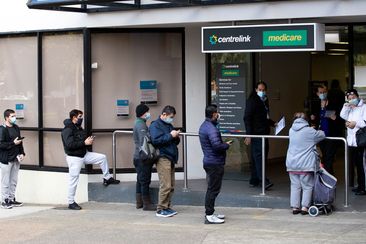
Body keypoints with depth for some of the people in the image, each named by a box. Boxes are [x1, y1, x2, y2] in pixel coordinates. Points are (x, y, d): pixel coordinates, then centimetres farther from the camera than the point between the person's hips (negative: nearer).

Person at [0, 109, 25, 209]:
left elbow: (20, 142, 17)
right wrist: (13, 143, -18)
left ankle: (11, 199, 21)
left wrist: (21, 153, 7)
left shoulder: (16, 128, 11)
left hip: (16, 159, 7)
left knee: (14, 181, 12)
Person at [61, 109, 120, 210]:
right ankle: (71, 202, 7)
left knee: (102, 157, 6)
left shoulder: (79, 128, 9)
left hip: (84, 154, 8)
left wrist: (89, 140, -2)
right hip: (74, 157, -8)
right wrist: (85, 143, -25)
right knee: (73, 179, -3)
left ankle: (107, 178, 21)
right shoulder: (68, 130, -18)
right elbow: (70, 144, -28)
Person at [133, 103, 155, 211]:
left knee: (140, 180, 14)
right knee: (145, 180, -5)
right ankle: (146, 204, -1)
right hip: (143, 158, -10)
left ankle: (139, 202, 20)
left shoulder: (138, 123, 16)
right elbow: (143, 141, -25)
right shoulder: (141, 125, -16)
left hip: (138, 157, 10)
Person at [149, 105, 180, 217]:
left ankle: (167, 207, 17)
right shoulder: (155, 125, -6)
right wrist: (170, 136, -18)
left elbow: (175, 142, 27)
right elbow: (156, 140, -20)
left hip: (171, 158, 9)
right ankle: (161, 209, -7)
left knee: (171, 185, 9)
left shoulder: (169, 125, 21)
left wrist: (176, 137, 5)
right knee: (165, 185, -11)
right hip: (163, 158, -9)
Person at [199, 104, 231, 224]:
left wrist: (223, 143, 10)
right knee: (213, 189, -5)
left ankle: (209, 213, 25)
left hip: (208, 161, 10)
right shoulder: (211, 128, -20)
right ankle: (209, 216, -3)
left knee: (211, 189, 17)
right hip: (214, 163, -10)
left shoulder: (204, 126, 13)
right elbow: (217, 145, -28)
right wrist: (226, 145, -10)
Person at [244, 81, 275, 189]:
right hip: (256, 134, -9)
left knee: (259, 156, 10)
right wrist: (248, 135, -19)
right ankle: (263, 180, -19)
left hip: (264, 133, 9)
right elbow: (247, 118, -13)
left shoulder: (265, 101, 18)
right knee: (259, 156, -13)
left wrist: (273, 123, 13)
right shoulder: (252, 101, -8)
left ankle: (254, 180, 15)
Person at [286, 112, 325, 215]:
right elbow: (322, 135, 6)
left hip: (292, 164, 4)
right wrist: (316, 131, 25)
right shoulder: (309, 131, -8)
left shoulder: (291, 130, 6)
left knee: (295, 185, 10)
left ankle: (295, 207, 9)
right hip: (305, 164, -4)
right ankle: (304, 207, -1)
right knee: (307, 186, 4)